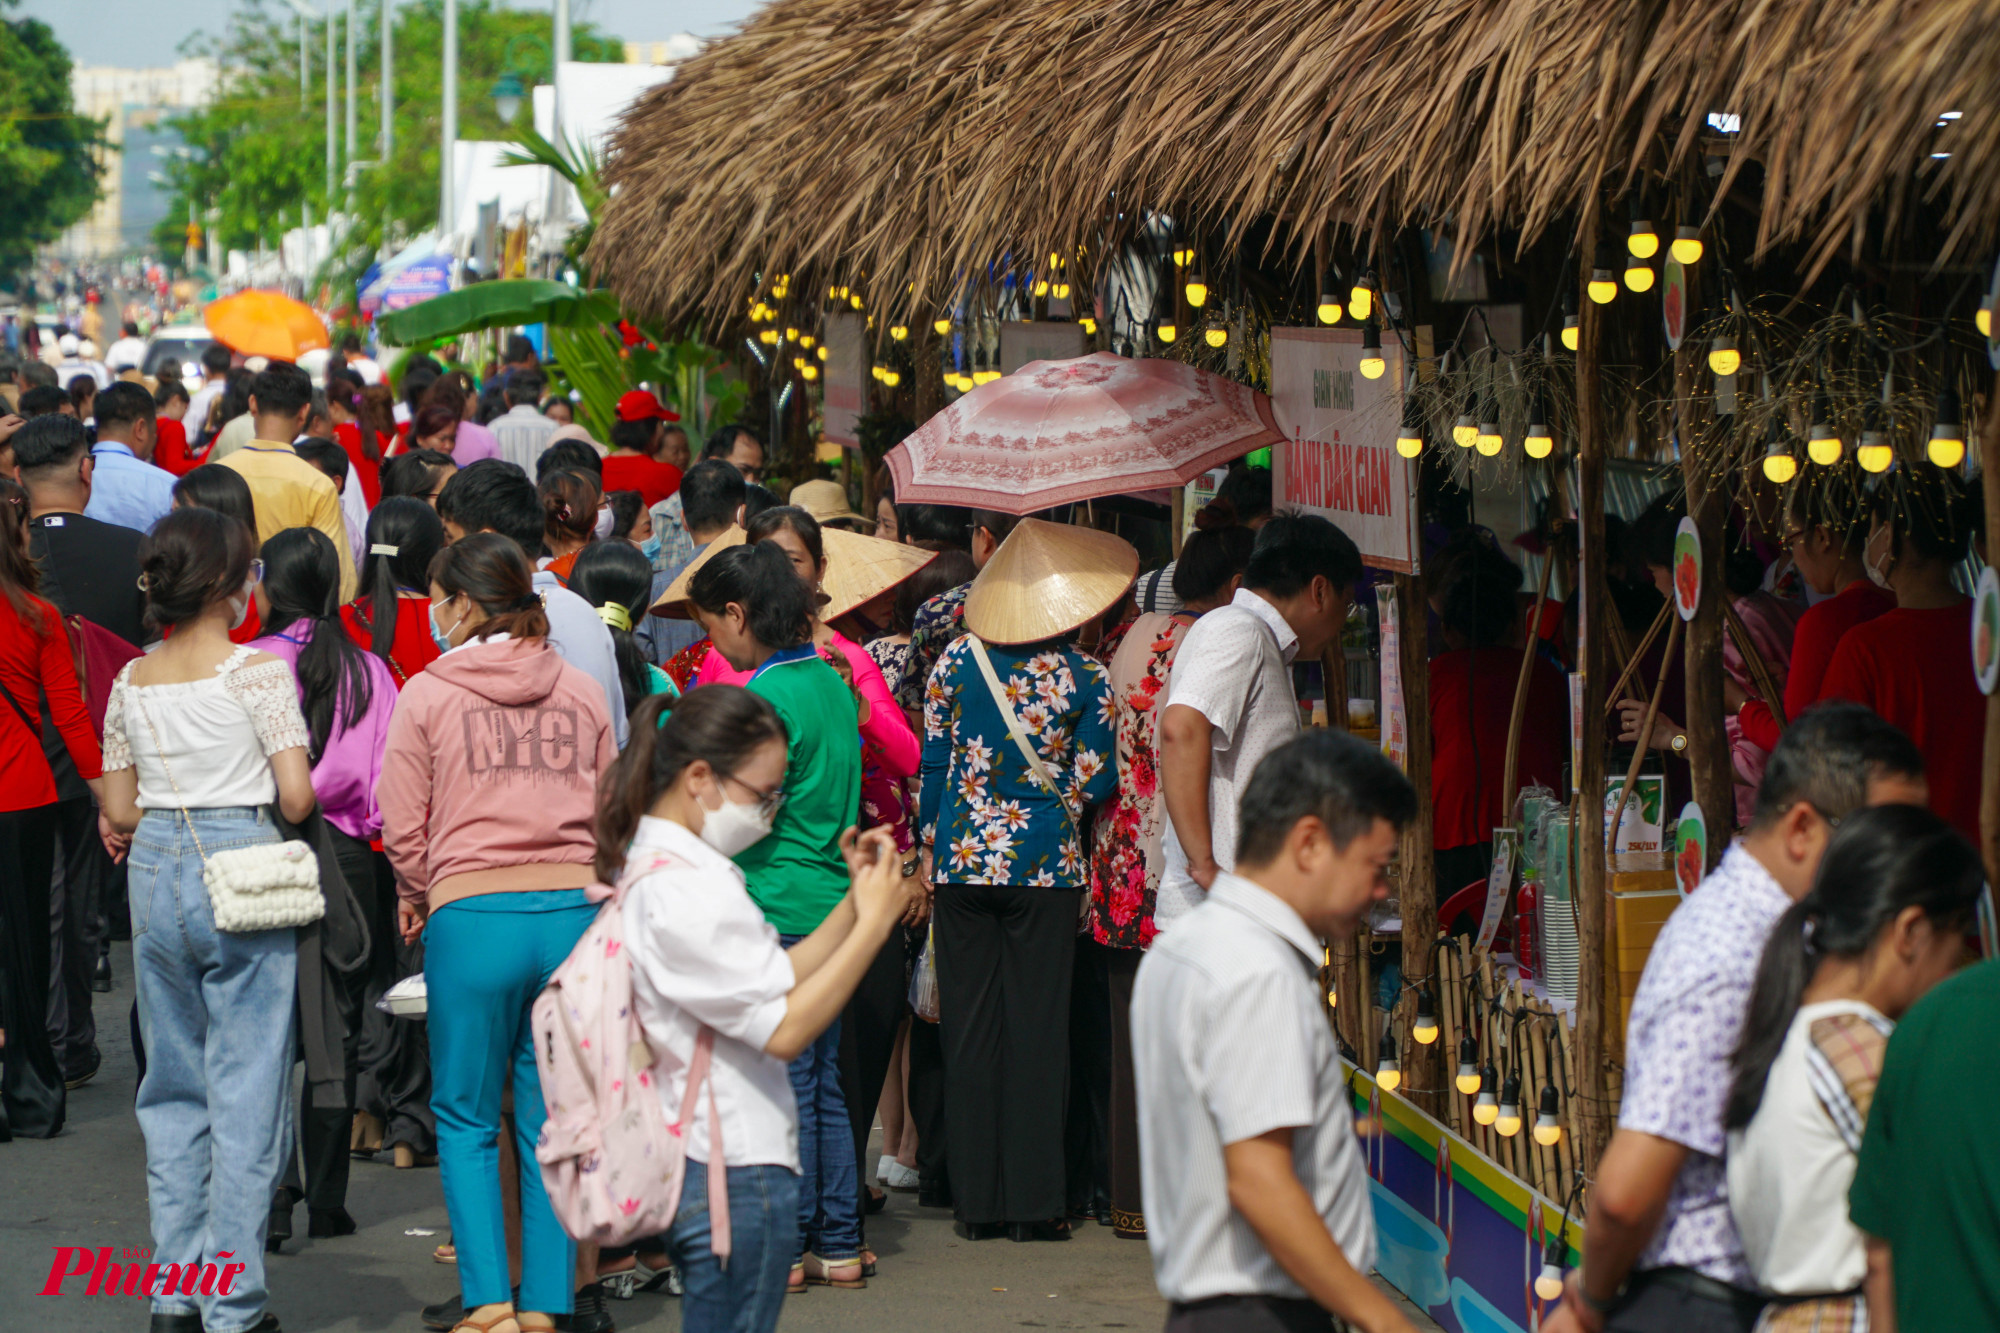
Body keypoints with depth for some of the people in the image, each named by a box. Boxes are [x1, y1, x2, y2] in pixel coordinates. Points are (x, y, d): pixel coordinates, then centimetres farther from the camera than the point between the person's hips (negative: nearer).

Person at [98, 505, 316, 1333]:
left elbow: (119, 812, 10)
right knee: (246, 1093, 0)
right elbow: (297, 797, -13)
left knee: (173, 1087, 14)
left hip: (156, 875, 5)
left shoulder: (132, 682, 7)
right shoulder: (255, 670, -9)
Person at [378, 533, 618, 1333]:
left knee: (466, 1119, 9)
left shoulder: (427, 695, 0)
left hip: (473, 915, -3)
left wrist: (418, 899, 19)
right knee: (553, 1121, 9)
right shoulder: (581, 691, 8)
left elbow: (404, 831, 1)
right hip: (577, 909, 3)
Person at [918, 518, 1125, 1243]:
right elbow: (1096, 779, -2)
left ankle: (976, 1200, 8)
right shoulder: (1083, 676, -5)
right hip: (1045, 863, -2)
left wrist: (931, 846, 13)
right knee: (1036, 1027, 3)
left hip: (963, 858, 2)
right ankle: (1032, 1201, 3)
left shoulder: (957, 658, 0)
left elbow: (931, 761, 3)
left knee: (969, 1026, 6)